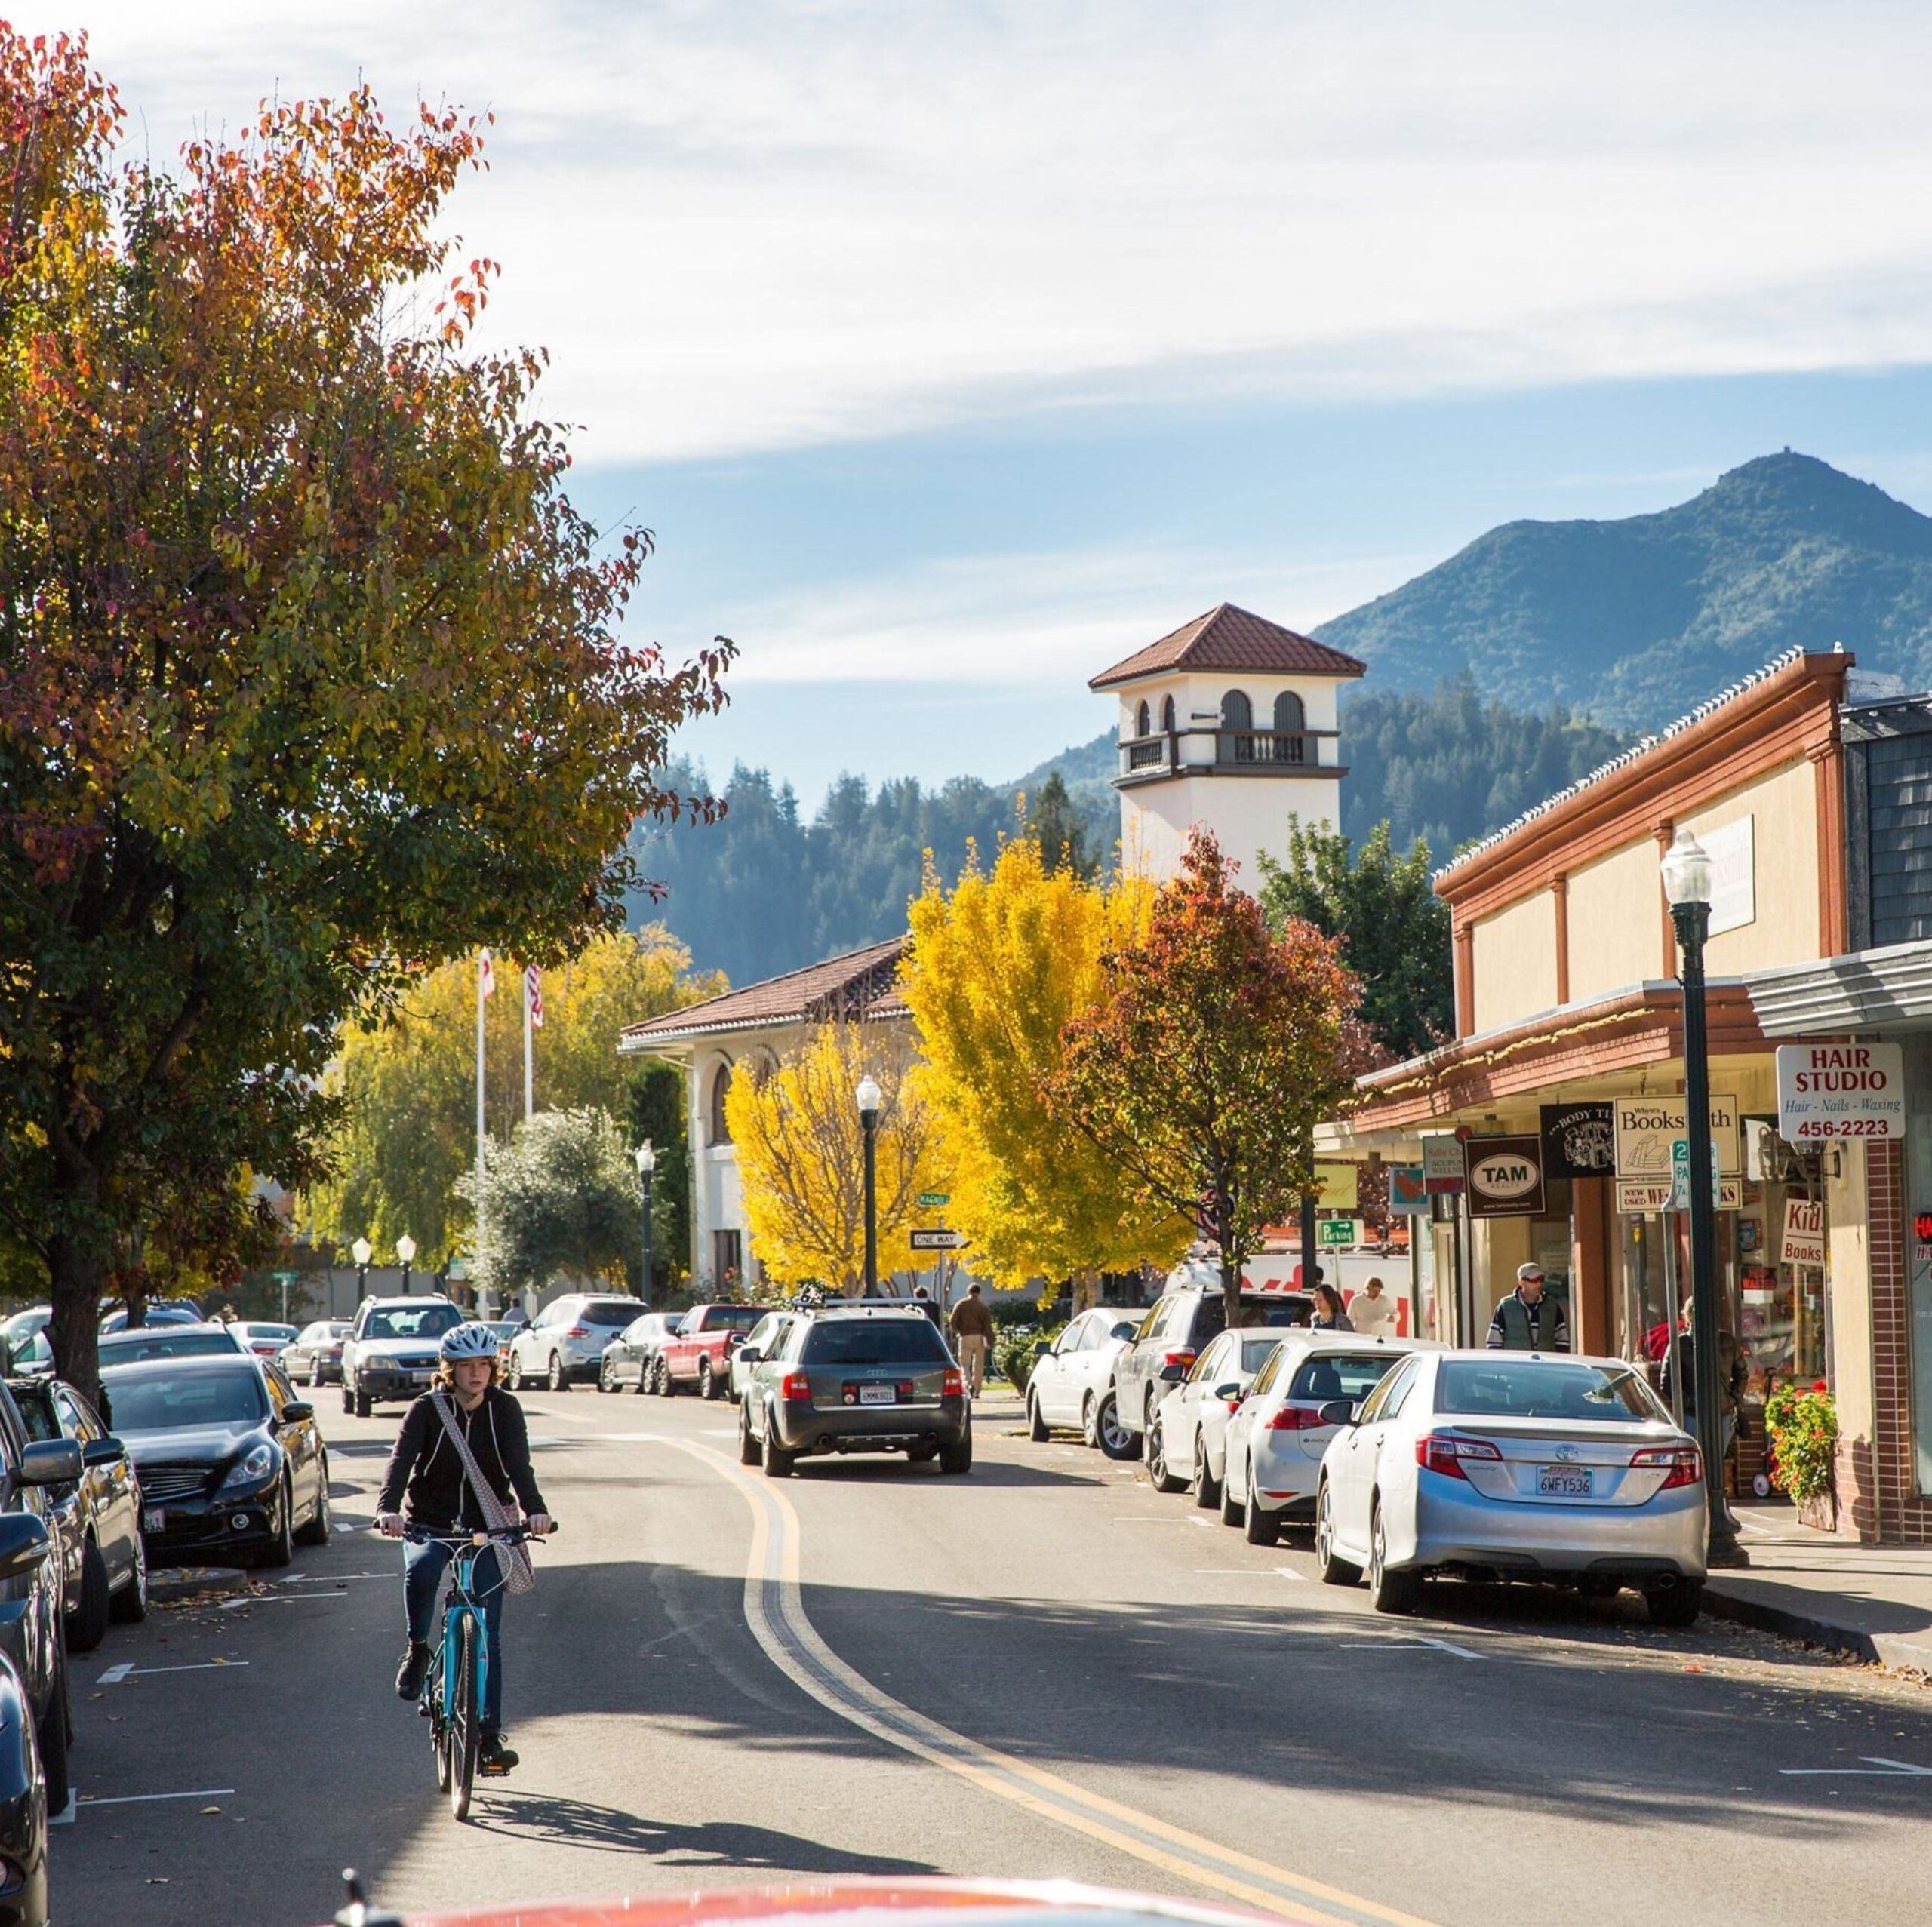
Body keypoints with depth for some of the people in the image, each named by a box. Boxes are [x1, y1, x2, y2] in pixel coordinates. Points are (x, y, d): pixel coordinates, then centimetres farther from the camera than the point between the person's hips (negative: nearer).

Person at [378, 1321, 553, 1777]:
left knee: (486, 1634, -3)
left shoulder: (505, 1409, -4)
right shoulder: (428, 1409, -7)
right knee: (421, 1570, -36)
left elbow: (519, 1465, -17)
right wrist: (388, 1509, -40)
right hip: (428, 1525, -1)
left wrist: (534, 1509, -37)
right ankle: (417, 1649, -8)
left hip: (485, 1531, 1)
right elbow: (401, 1460, -21)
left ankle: (489, 1737, 1)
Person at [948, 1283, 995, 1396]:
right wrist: (989, 1342, -3)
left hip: (965, 1337, -1)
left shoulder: (961, 1305, 1)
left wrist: (956, 1333, 15)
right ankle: (976, 1391, 11)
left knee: (965, 1364, 0)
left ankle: (969, 1385, -24)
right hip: (979, 1337, 1)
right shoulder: (983, 1306, 3)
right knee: (978, 1365, 9)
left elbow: (953, 1321, -2)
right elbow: (988, 1325, -2)